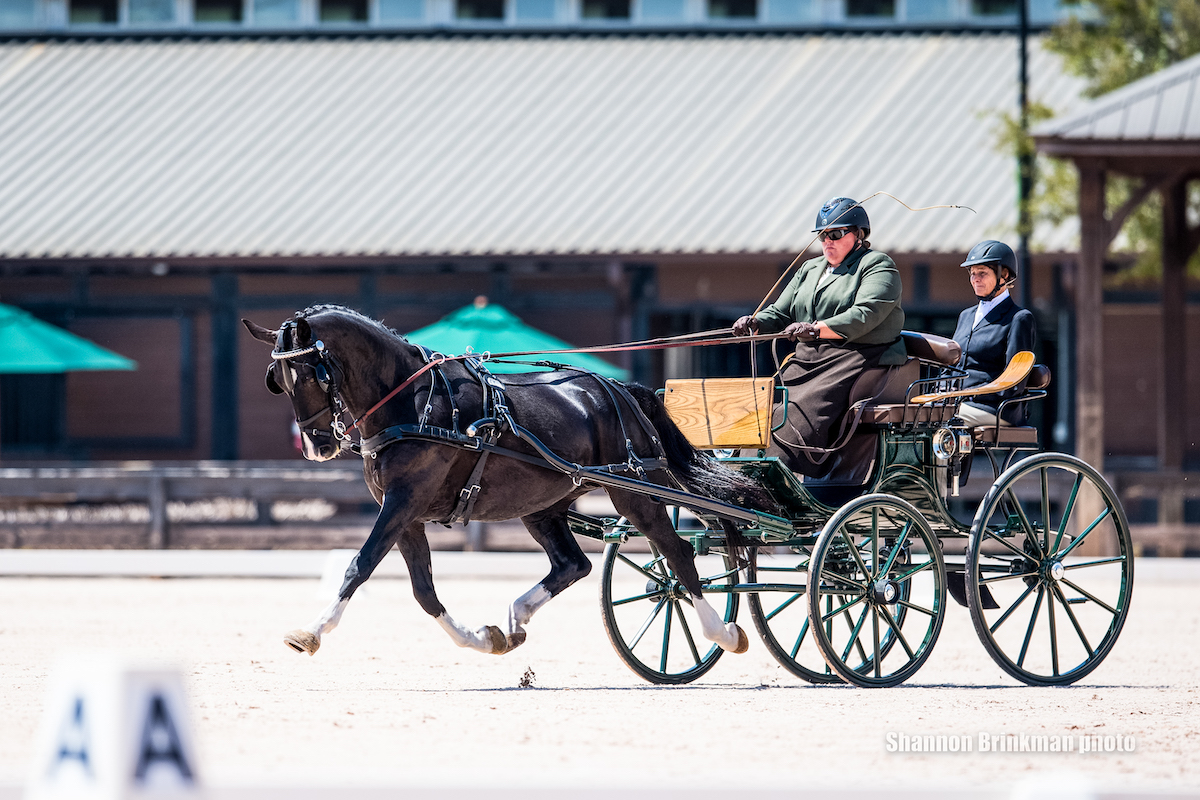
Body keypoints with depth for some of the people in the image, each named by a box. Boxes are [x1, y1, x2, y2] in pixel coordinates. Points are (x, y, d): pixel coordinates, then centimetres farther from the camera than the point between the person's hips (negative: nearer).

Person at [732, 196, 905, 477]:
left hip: (855, 357, -8)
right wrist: (756, 323, -3)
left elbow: (865, 315, -16)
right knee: (767, 407, -17)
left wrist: (817, 329, -29)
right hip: (808, 360, 8)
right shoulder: (809, 270, 25)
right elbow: (779, 314, 21)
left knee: (801, 416, -27)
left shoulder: (877, 265, 1)